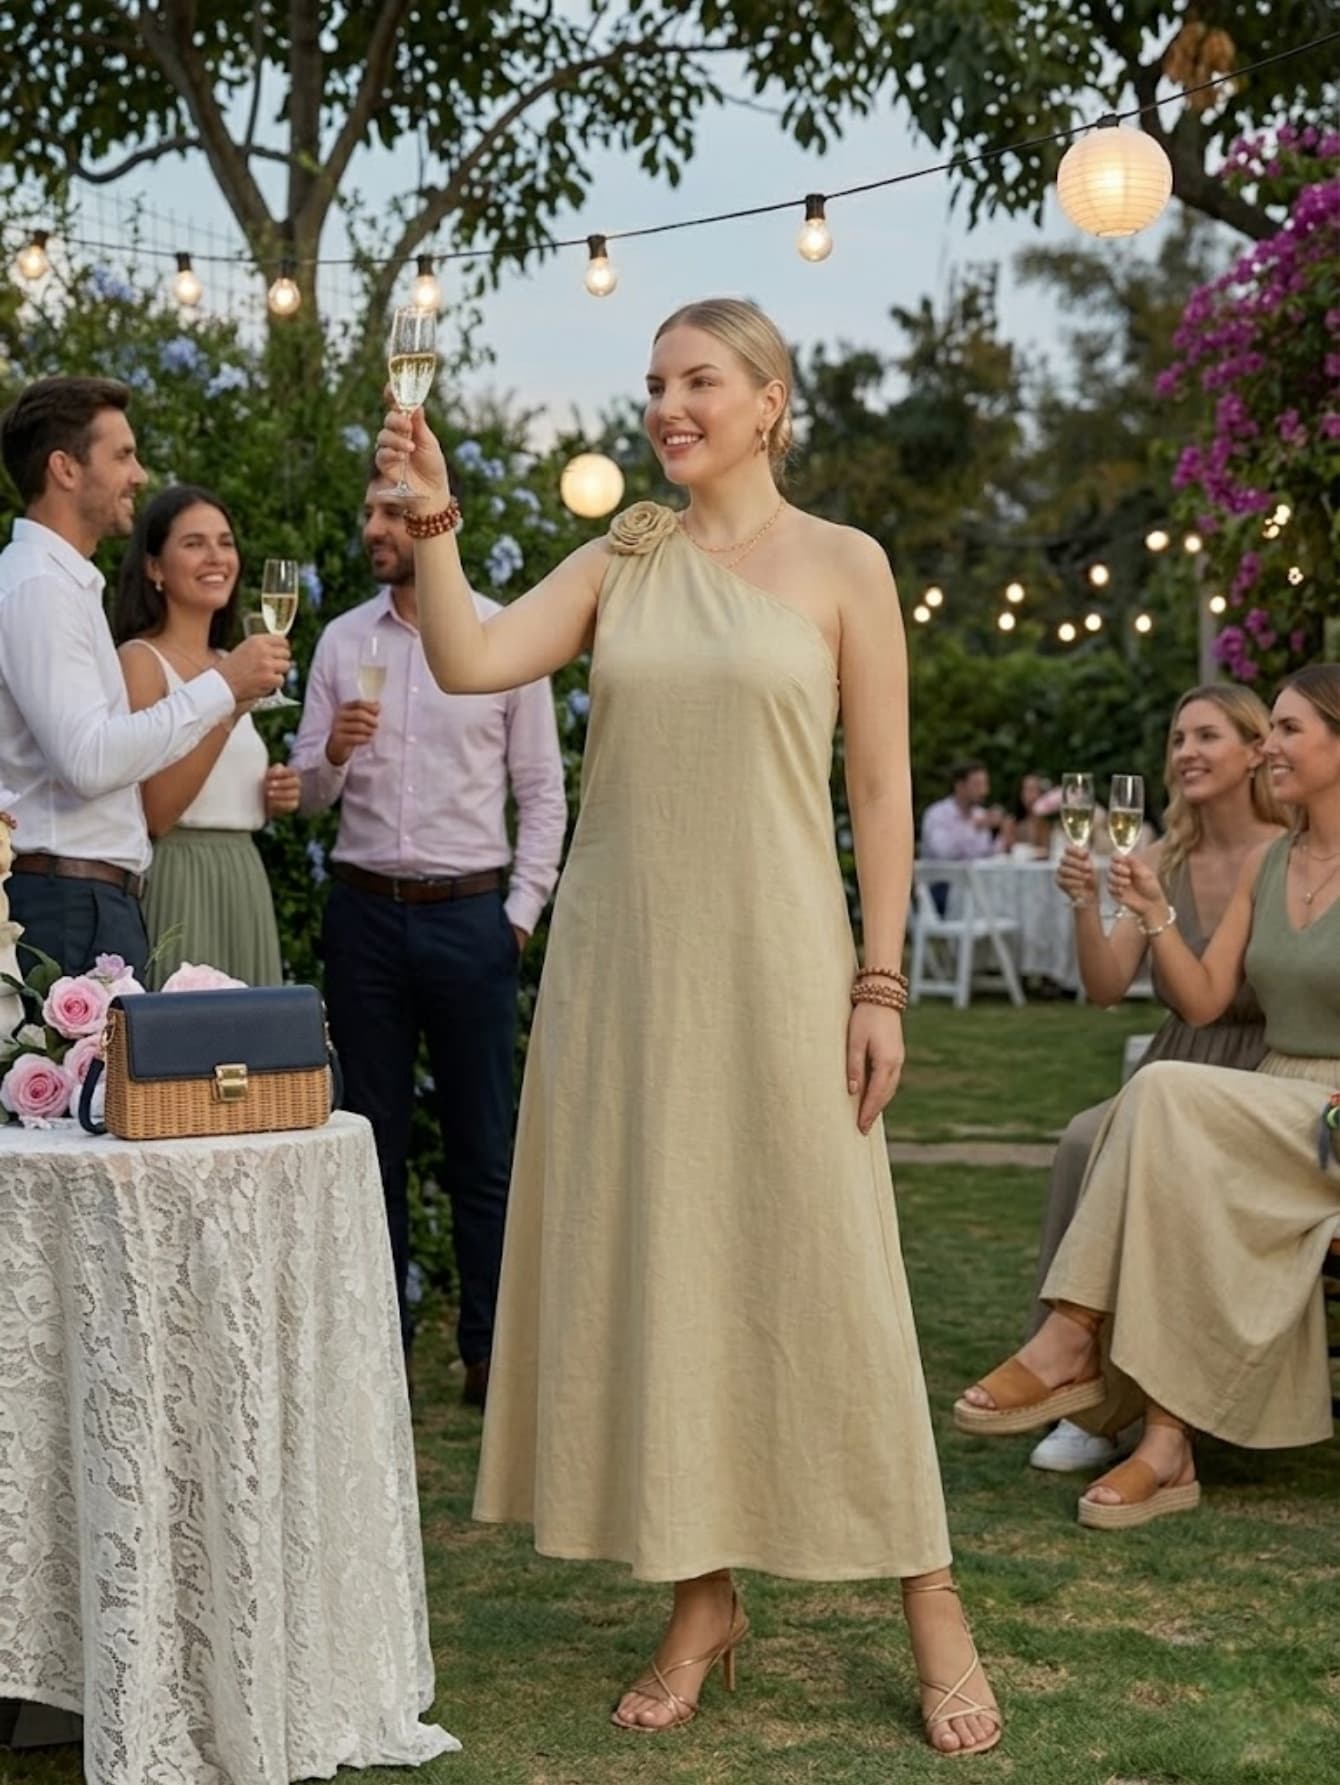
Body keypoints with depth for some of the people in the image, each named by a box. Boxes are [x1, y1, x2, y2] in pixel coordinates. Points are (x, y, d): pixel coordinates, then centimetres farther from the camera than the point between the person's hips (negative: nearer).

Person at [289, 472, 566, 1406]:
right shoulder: (343, 642, 7)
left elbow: (543, 792, 1)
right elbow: (307, 793, 9)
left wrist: (521, 914, -5)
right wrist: (332, 753, -13)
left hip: (469, 911, -3)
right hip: (364, 909, 3)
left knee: (483, 1144, 2)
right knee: (374, 1135, 9)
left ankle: (491, 1349, 9)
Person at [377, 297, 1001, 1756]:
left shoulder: (842, 565, 1)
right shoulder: (619, 564, 9)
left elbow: (883, 786, 0)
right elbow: (469, 662, -4)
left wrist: (880, 980, -5)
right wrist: (433, 526, -16)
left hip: (773, 954, -3)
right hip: (621, 957, 3)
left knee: (821, 1267, -2)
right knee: (649, 1264, 5)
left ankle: (930, 1606, 11)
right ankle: (702, 1600, 18)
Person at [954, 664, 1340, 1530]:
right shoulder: (1266, 865, 14)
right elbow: (1204, 1001, 11)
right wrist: (1156, 915, -4)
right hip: (1265, 1116, 6)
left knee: (1166, 1094, -29)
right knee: (1190, 1197, -28)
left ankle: (1072, 1343, -26)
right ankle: (1168, 1443, -30)